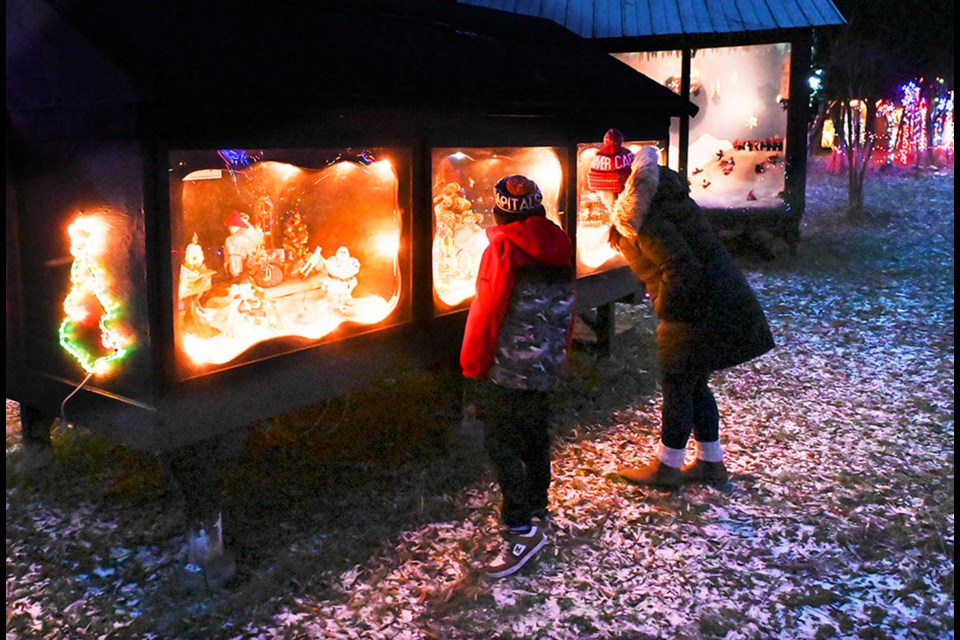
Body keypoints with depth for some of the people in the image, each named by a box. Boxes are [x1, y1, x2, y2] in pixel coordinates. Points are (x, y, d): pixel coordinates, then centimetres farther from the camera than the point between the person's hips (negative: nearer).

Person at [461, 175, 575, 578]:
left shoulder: (503, 248, -11)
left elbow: (487, 313, -14)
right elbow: (567, 312, 14)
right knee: (535, 439, 19)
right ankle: (537, 510, 32)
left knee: (502, 445, -2)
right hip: (547, 369, 7)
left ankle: (522, 530, -5)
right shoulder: (560, 249, 9)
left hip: (507, 369, -7)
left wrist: (472, 371, -7)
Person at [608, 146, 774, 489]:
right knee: (695, 385, 19)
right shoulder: (666, 200, 10)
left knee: (677, 387, 4)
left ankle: (666, 467, 19)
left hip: (699, 316, -10)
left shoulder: (645, 221, -20)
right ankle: (711, 464, 29)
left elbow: (682, 270, -27)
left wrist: (664, 310, -15)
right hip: (725, 305, 10)